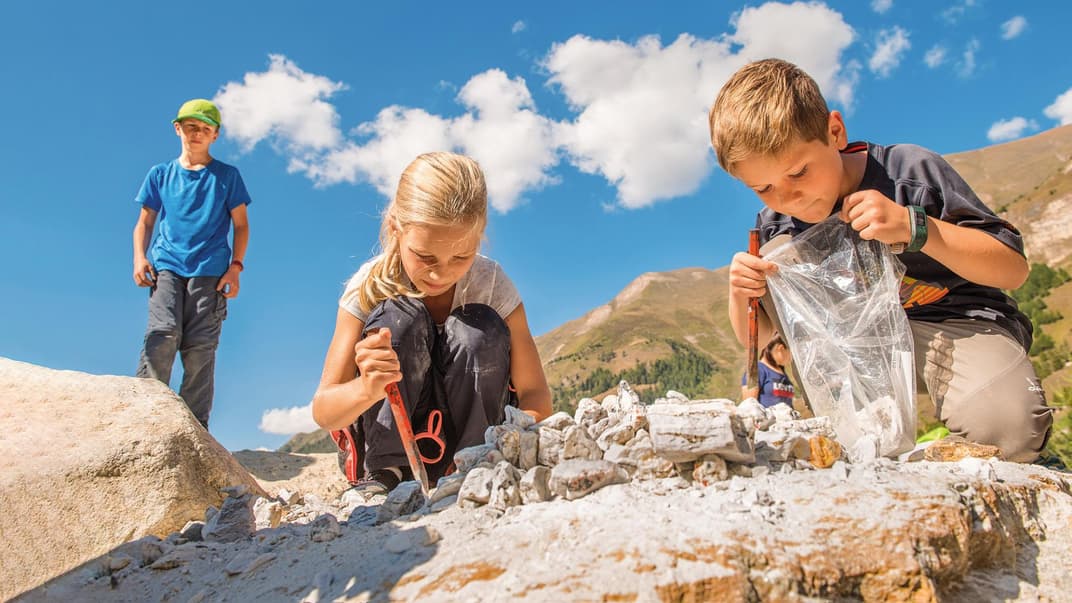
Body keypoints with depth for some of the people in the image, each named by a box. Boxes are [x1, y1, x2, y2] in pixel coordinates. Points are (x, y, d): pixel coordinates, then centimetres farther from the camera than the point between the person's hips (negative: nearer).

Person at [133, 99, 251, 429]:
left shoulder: (227, 176, 13)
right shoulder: (160, 174, 17)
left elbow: (241, 225, 11)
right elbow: (145, 221, 17)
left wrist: (235, 266, -1)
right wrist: (140, 257, 0)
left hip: (210, 272, -1)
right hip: (166, 267, 1)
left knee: (200, 347, -6)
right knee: (163, 333, -20)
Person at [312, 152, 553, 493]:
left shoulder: (492, 284, -18)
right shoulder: (370, 286, -19)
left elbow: (535, 393, -18)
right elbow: (323, 413, -22)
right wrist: (367, 389, -46)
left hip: (471, 428, 1)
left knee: (481, 328, -26)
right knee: (399, 318, -27)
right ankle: (386, 472, -16)